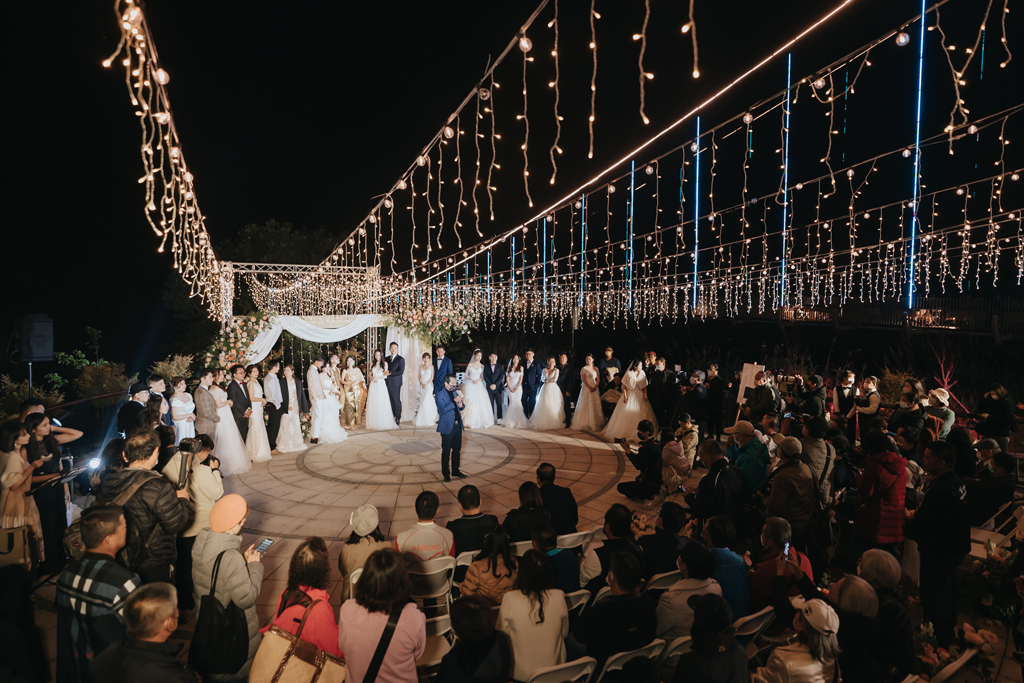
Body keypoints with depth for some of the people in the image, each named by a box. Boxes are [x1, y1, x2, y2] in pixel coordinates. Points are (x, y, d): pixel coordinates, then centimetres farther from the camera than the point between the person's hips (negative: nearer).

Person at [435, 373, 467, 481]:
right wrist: (454, 401, -25)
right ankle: (445, 473, 13)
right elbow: (442, 409, -21)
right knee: (446, 451, 2)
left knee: (457, 450, 14)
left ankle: (455, 470, 27)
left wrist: (460, 405, -5)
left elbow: (460, 408, 19)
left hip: (457, 426, 7)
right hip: (447, 427, -7)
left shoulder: (455, 393, 11)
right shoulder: (439, 395, -9)